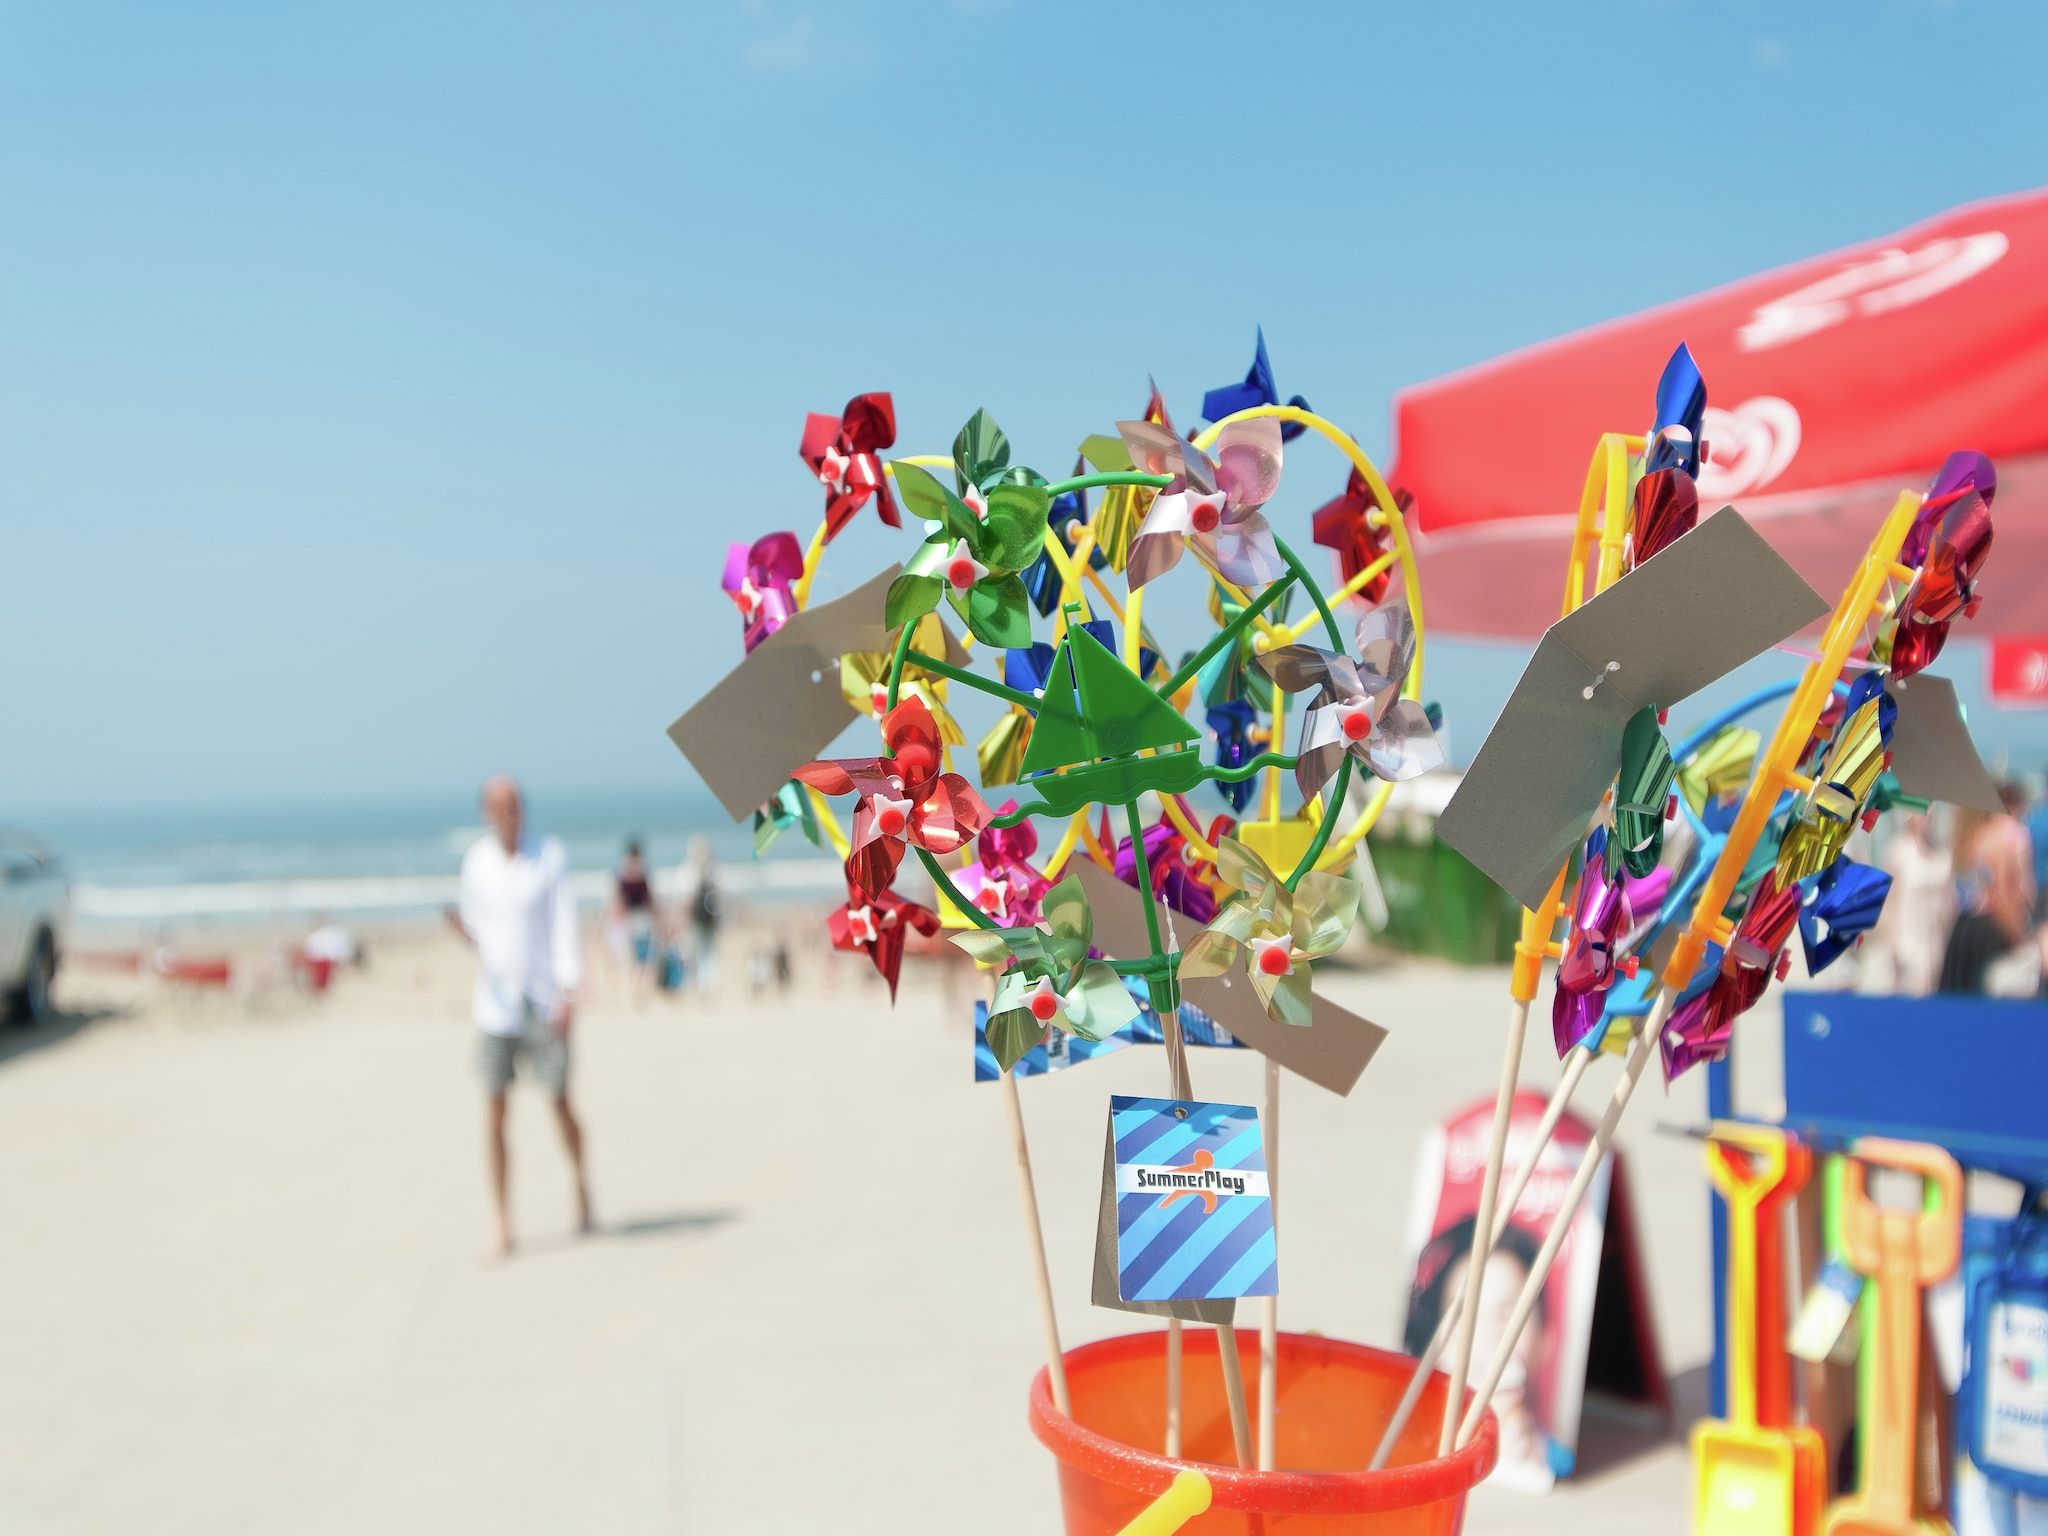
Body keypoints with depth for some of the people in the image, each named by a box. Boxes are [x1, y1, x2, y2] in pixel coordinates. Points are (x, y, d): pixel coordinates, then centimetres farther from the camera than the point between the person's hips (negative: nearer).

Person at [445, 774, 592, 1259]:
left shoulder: (550, 856, -2)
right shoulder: (475, 861, 6)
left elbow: (564, 924, -4)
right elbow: (476, 923, 16)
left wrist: (568, 991, -12)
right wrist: (465, 929, -8)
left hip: (543, 1001, -2)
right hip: (494, 1001, 2)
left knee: (560, 1103, 3)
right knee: (494, 1111, 0)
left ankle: (581, 1187, 30)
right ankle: (504, 1224, 6)